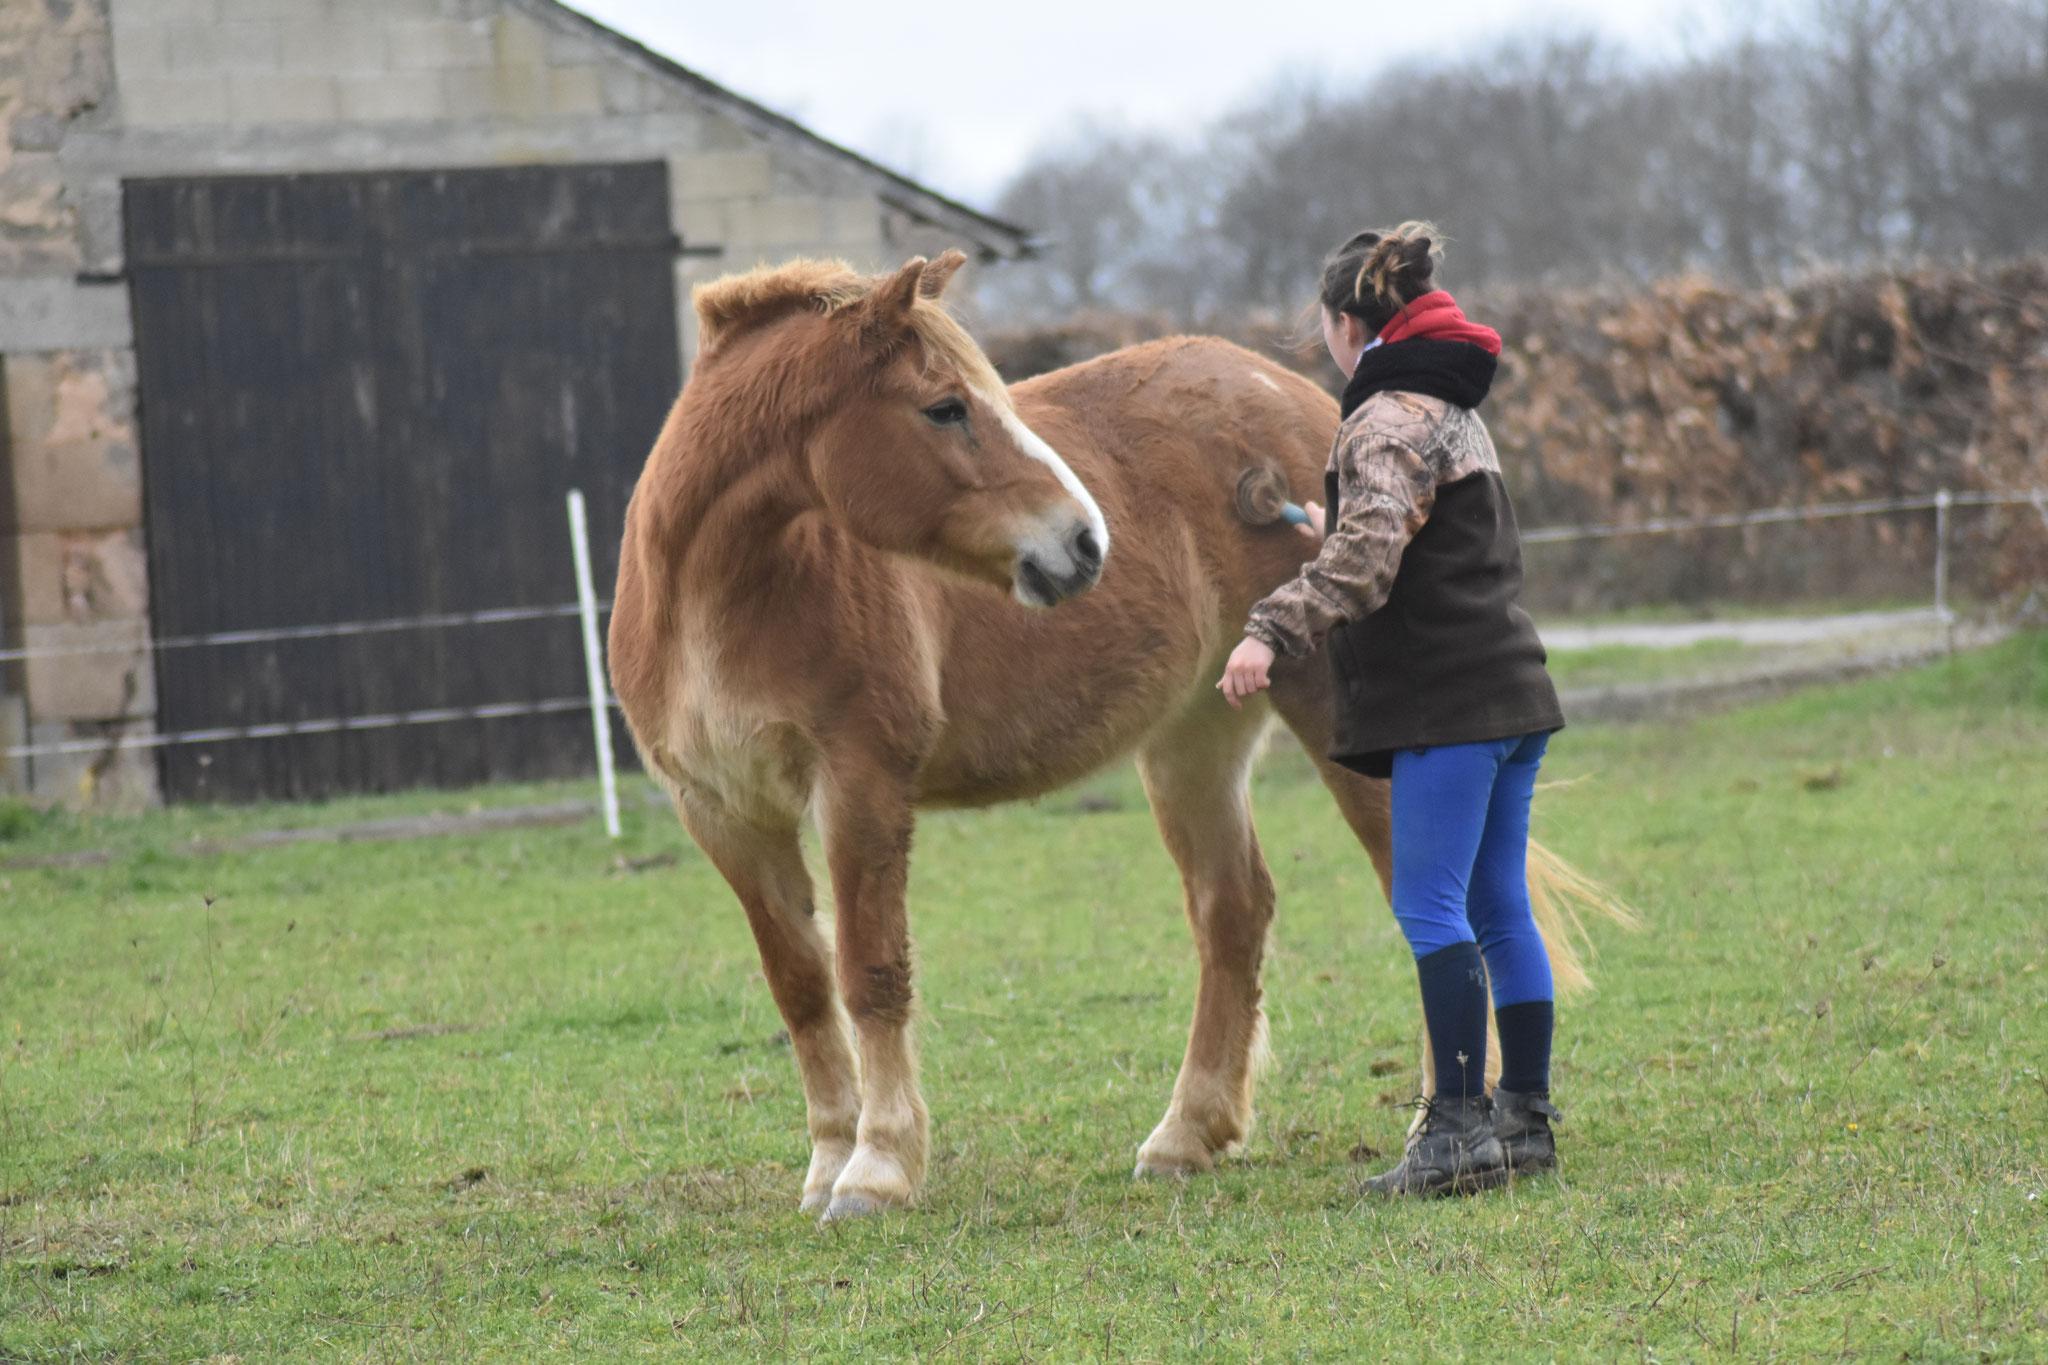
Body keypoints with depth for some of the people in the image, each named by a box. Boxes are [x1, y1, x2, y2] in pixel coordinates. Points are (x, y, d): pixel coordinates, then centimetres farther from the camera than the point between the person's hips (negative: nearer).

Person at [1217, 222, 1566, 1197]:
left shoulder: (1389, 420, -11)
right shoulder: (1452, 408, 21)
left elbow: (1366, 557, -28)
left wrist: (1274, 630, -37)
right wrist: (1332, 529, 54)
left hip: (1447, 703, -10)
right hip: (1509, 690, 10)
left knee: (1431, 907, -11)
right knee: (1499, 908, 11)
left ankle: (1460, 1125, -15)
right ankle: (1525, 1120, 13)